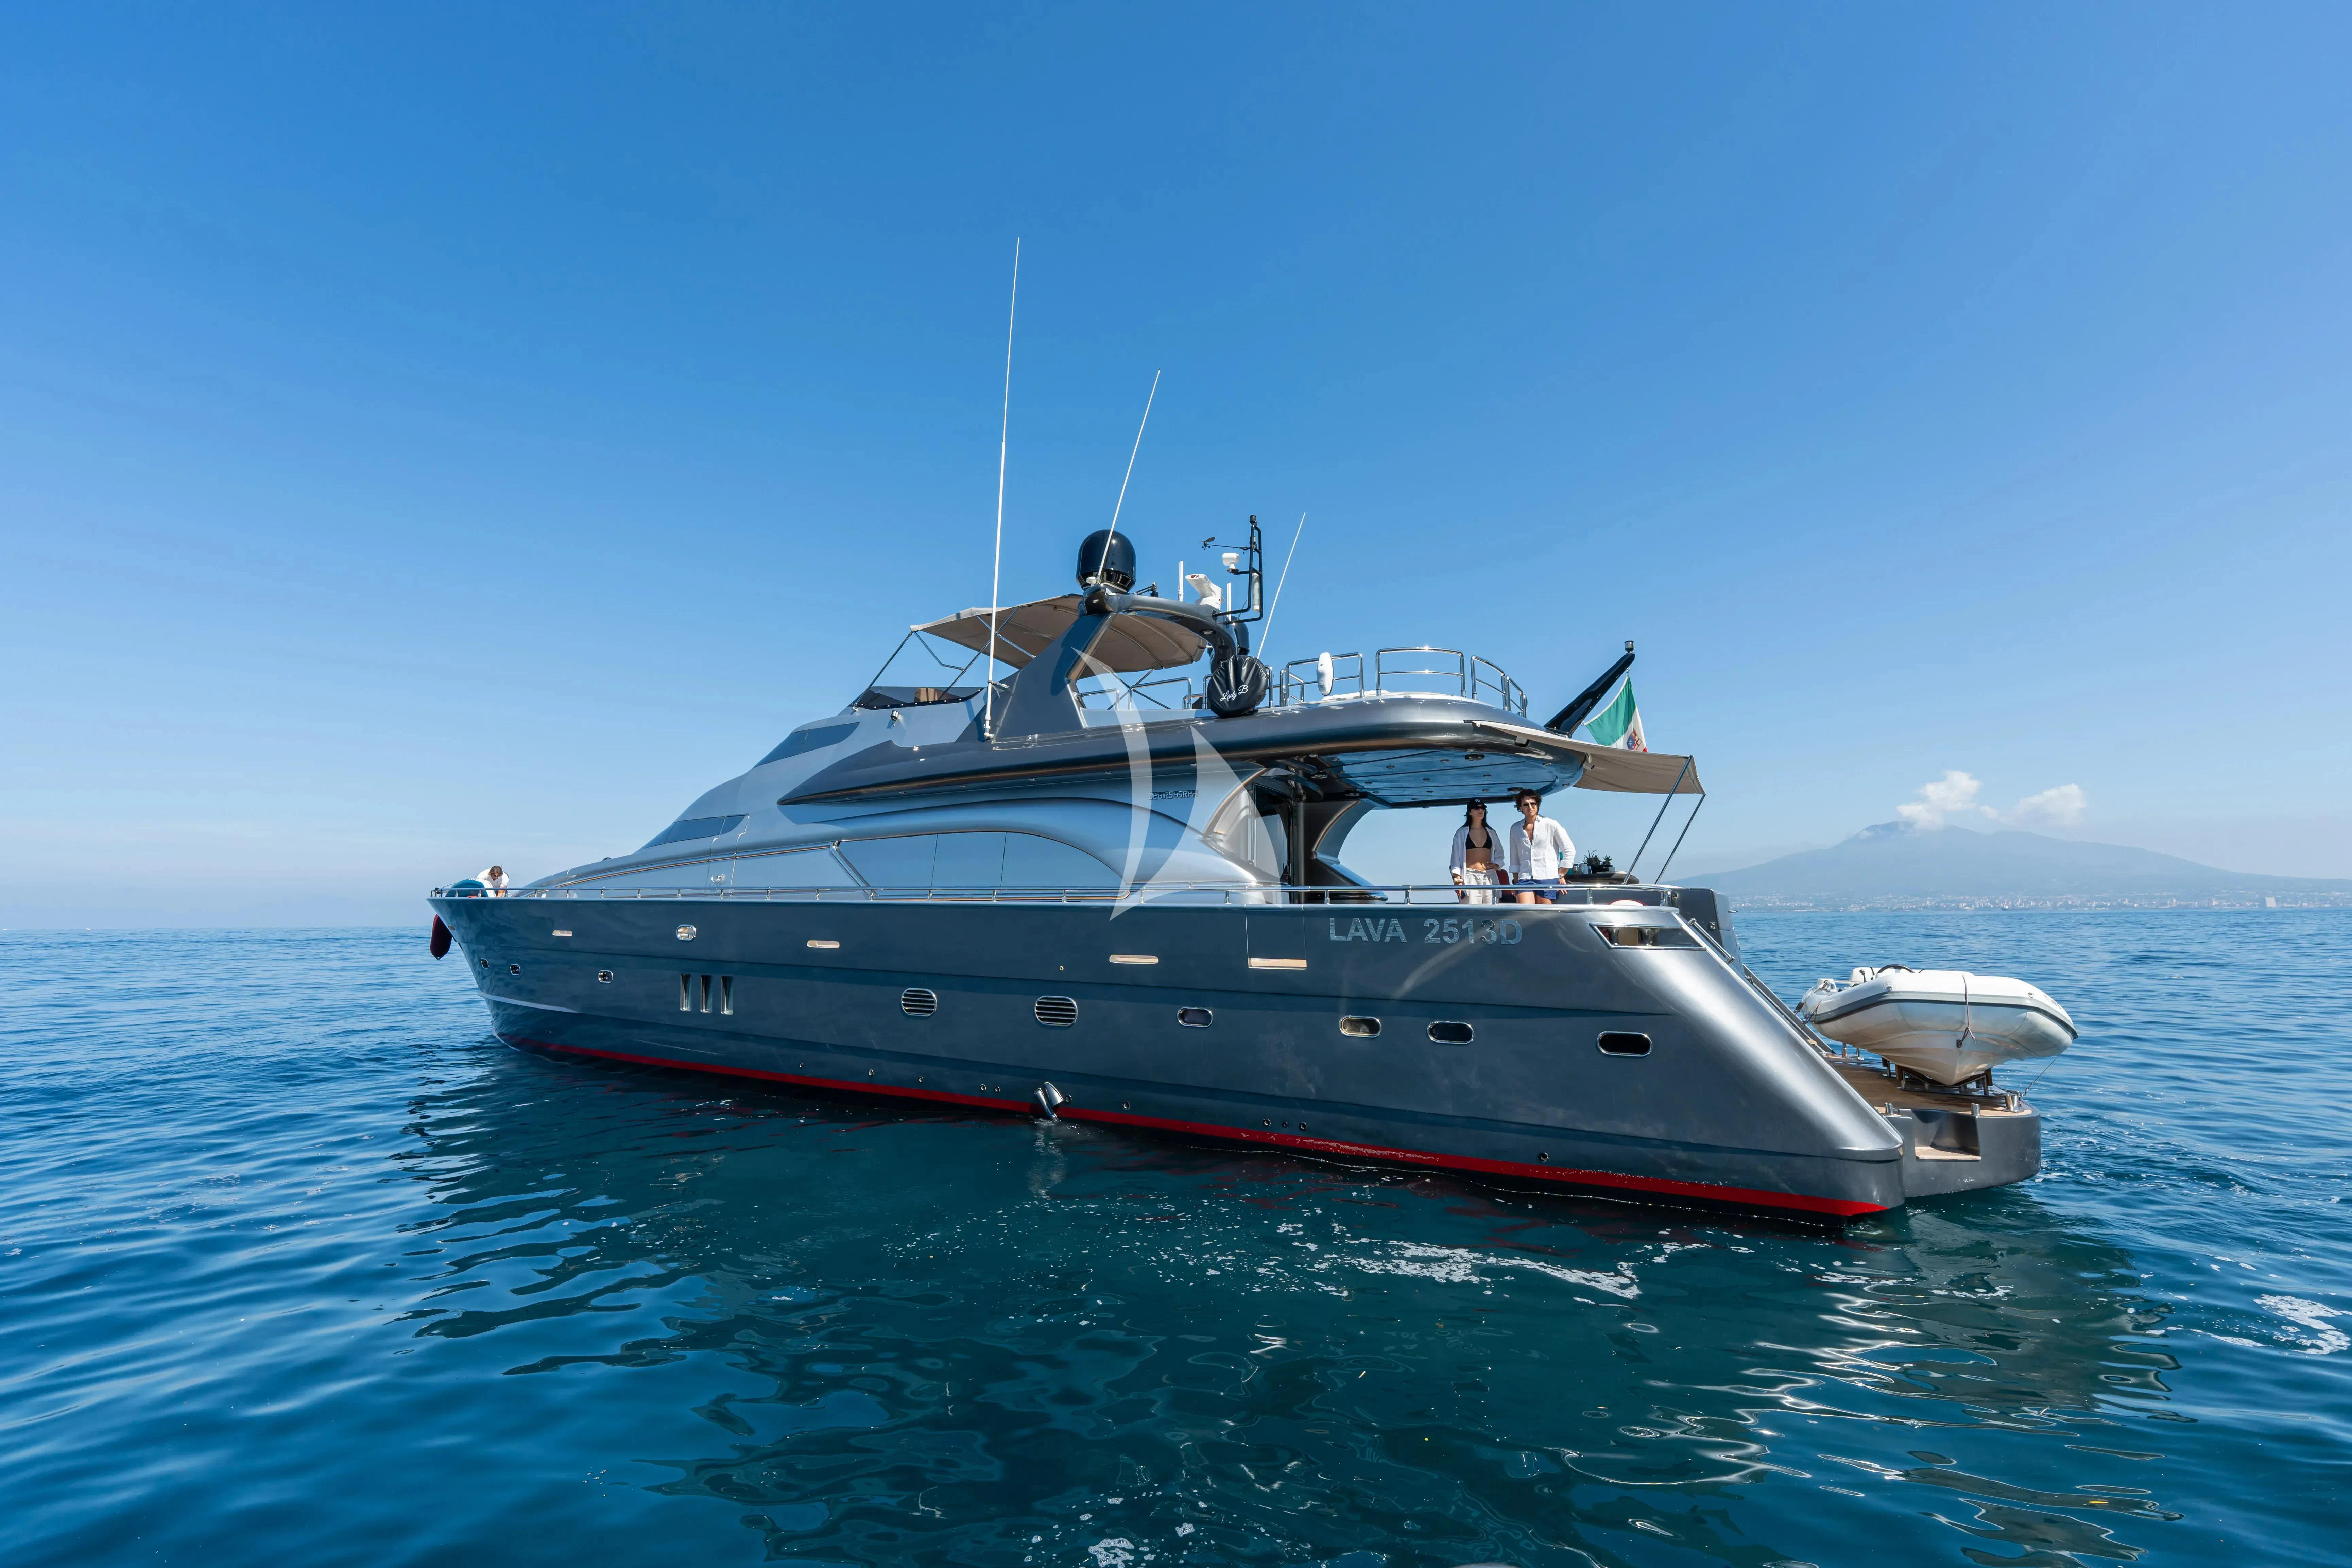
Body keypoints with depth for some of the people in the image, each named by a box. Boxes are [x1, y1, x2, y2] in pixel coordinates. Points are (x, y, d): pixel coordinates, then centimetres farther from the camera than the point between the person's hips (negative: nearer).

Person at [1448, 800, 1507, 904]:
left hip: (1490, 878, 4)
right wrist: (1458, 880, -7)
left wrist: (1497, 865, 7)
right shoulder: (1461, 833, 7)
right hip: (1470, 877, -4)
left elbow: (1500, 853, 28)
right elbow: (1457, 858, 2)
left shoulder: (1491, 833, 18)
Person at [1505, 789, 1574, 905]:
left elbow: (1570, 850, 4)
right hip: (1525, 879, 2)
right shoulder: (1516, 829, 13)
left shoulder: (1550, 825, 2)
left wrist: (1561, 875, 3)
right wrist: (1516, 882, 15)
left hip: (1548, 878, -2)